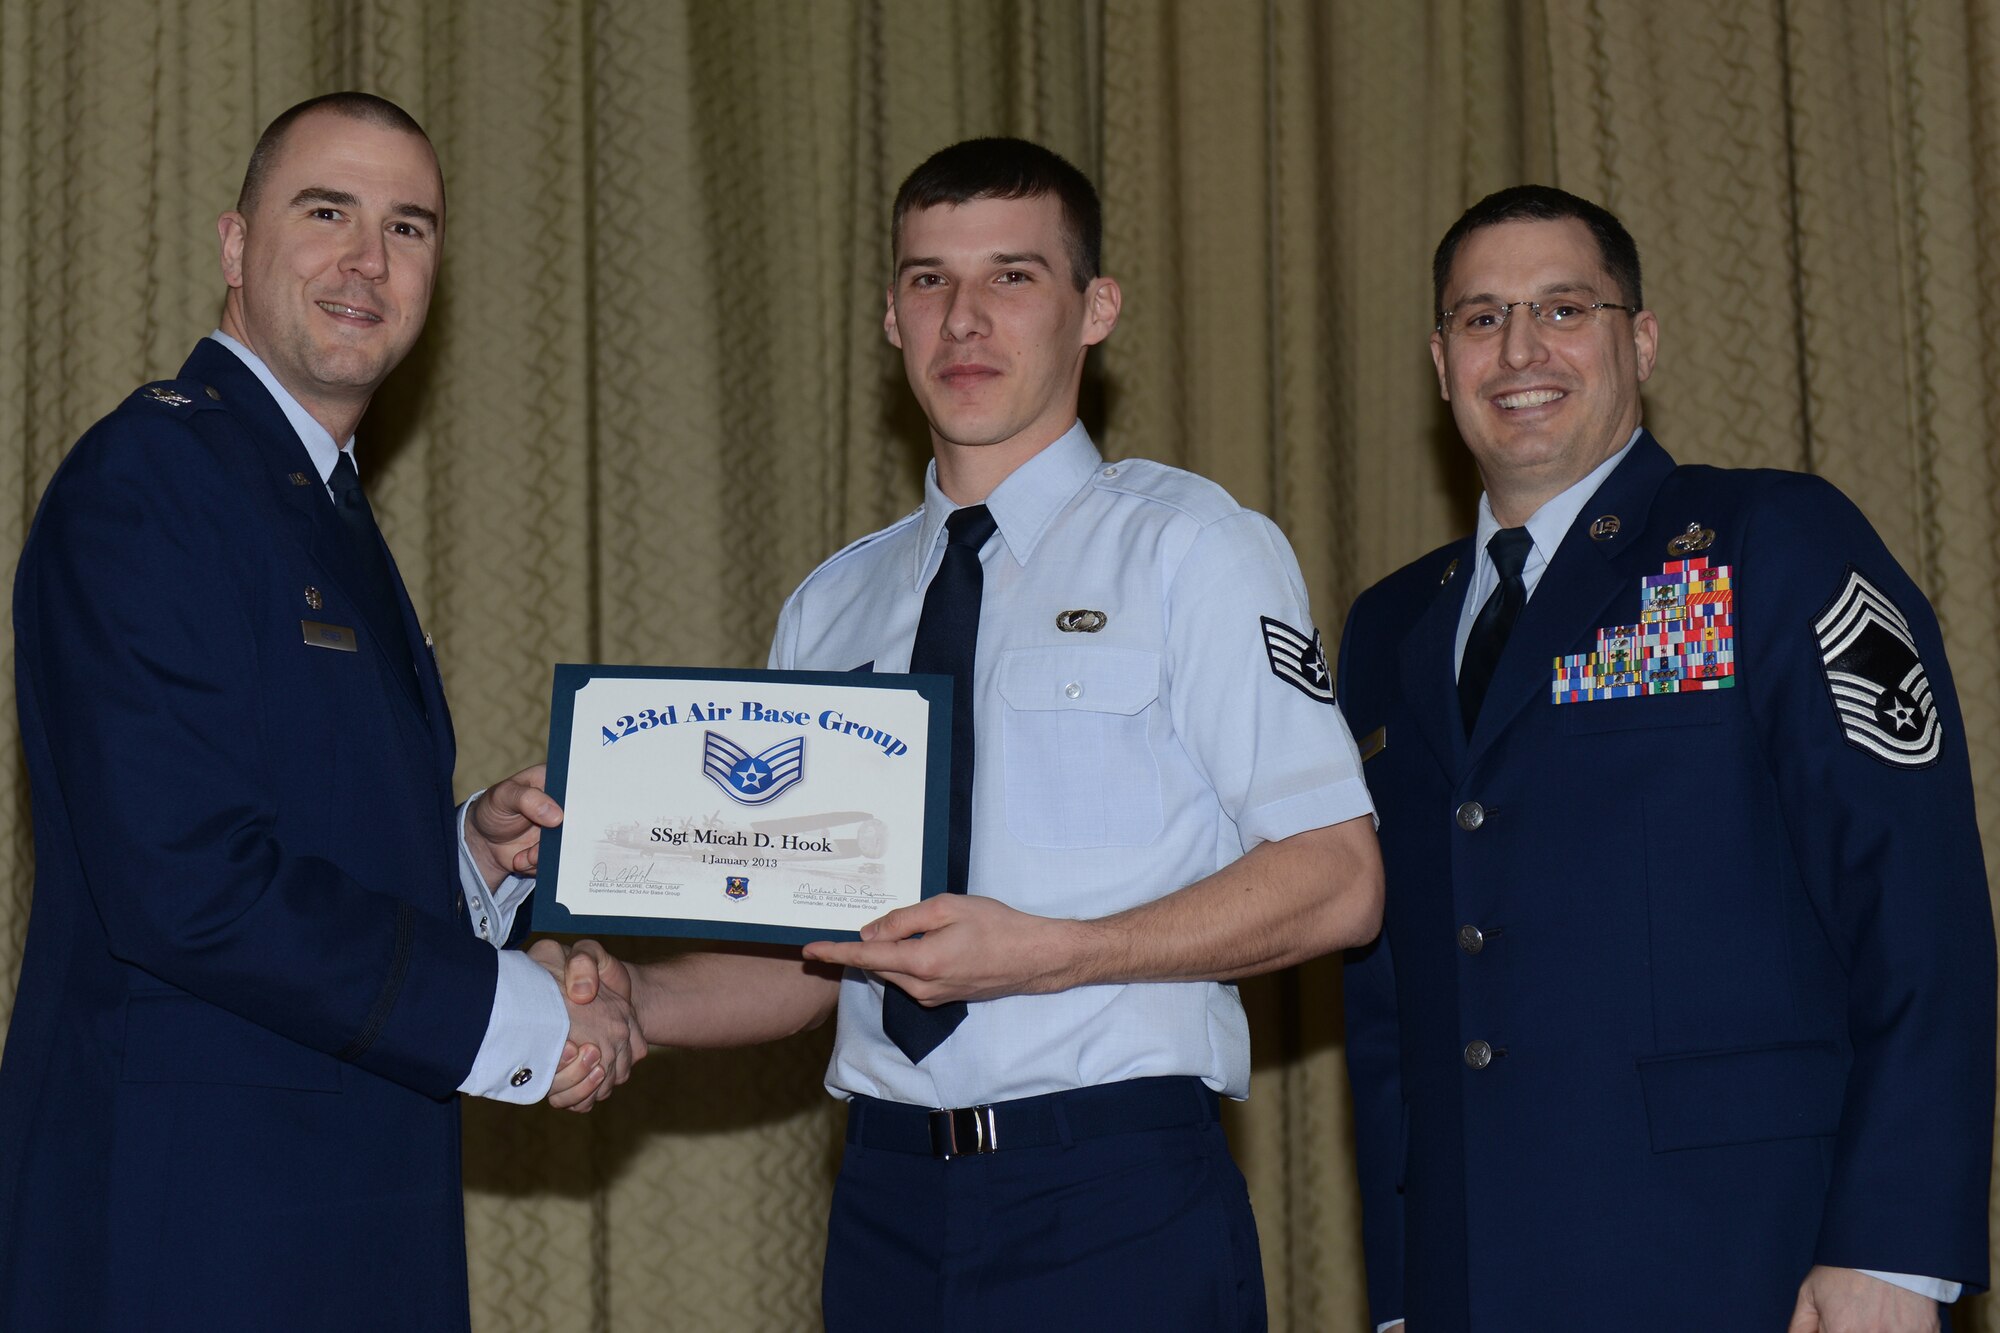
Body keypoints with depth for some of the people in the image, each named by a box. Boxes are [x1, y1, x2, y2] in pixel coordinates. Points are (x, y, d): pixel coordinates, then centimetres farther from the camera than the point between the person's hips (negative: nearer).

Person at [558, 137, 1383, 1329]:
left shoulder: (1194, 550, 0)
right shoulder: (831, 609, 14)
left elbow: (1337, 882, -7)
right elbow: (815, 951, 15)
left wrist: (1045, 953, -17)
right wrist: (631, 998, -5)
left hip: (1118, 1197, -4)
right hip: (891, 1194, 4)